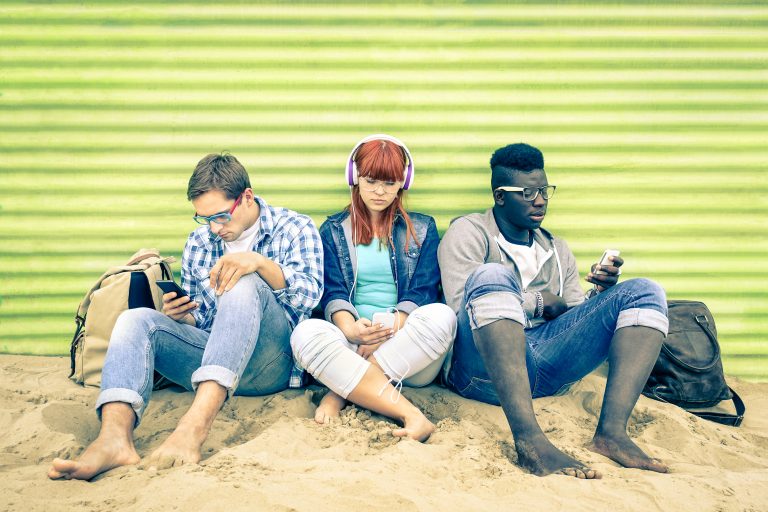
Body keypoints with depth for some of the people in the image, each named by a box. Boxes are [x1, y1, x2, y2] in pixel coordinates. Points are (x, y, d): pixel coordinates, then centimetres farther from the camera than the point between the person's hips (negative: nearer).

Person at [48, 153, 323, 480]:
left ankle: (196, 425, -46)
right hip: (210, 356, 5)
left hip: (271, 363, -4)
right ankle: (115, 437, -42)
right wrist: (180, 314, -3)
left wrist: (260, 262, -28)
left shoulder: (295, 229, 4)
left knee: (243, 283, -31)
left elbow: (310, 295, -12)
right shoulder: (198, 243, 16)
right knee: (136, 319, -17)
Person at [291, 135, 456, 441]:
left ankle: (342, 392, -27)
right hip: (351, 344, 0)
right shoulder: (333, 230, 15)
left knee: (441, 316, -33)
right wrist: (350, 328, -21)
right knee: (307, 333, -32)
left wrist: (390, 332, -18)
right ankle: (409, 414, -39)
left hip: (408, 353, 0)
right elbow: (333, 291, 3)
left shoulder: (422, 229, 15)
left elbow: (421, 290, 2)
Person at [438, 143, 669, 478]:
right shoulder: (468, 232, 7)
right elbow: (462, 309, -8)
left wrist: (599, 295, 0)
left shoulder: (557, 250, 25)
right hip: (484, 369, -5)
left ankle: (612, 432, -25)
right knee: (491, 275, -34)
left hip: (547, 368, 5)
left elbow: (575, 320, 20)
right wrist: (540, 301, -1)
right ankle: (529, 439, -43)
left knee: (645, 291, -5)